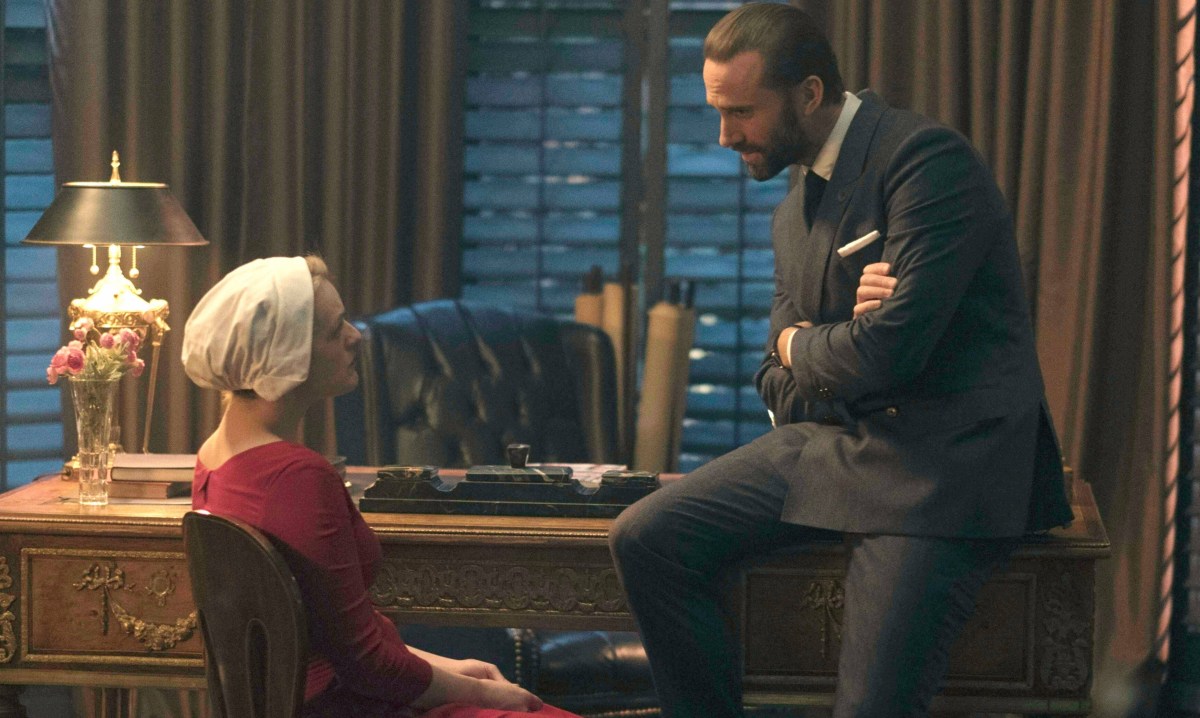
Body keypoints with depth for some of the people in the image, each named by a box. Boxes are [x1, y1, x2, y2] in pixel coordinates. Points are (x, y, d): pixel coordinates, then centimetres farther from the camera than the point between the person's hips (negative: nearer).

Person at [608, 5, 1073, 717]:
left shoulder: (928, 157, -12)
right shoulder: (795, 211, 15)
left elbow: (891, 348, -22)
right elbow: (782, 391, 17)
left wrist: (799, 346, 1)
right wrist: (844, 337, -7)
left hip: (947, 458, -8)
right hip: (831, 440, 8)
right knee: (645, 538, -7)